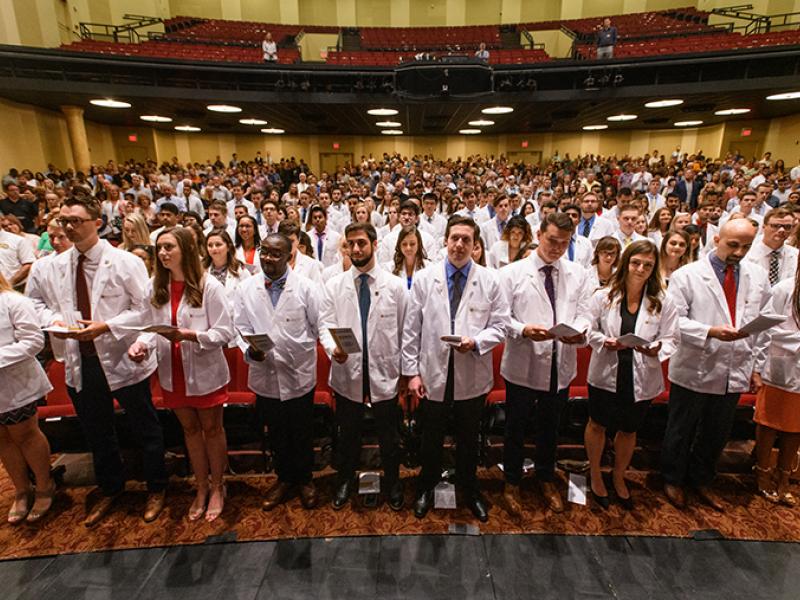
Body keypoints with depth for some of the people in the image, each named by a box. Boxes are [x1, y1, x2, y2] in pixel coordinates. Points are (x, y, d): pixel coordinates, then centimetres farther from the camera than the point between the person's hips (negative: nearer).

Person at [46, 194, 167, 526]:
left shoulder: (125, 262, -12)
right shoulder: (57, 265, 5)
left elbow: (145, 308, -13)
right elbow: (56, 305, 13)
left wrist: (106, 327, -23)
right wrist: (57, 321, -8)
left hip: (123, 359, -5)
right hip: (80, 362, 6)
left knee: (145, 429, 12)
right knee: (96, 433, 22)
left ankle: (156, 489, 34)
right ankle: (110, 489, 46)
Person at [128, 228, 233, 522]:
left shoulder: (209, 286, -16)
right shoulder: (154, 287, -2)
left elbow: (225, 332, -16)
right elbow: (150, 327, 1)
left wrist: (189, 335, -28)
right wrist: (141, 343, -20)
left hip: (205, 370, -4)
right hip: (173, 372, 4)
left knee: (211, 429, 13)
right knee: (190, 430, 19)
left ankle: (218, 487, 34)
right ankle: (201, 487, 38)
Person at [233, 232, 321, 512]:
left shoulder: (306, 287, -8)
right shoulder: (246, 289, 0)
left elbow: (320, 326, -5)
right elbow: (240, 328, 0)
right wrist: (250, 350, -18)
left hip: (299, 373, -2)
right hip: (265, 374, 2)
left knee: (302, 432, 14)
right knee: (276, 433, 19)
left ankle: (305, 479, 38)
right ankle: (284, 478, 42)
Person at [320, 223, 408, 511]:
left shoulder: (395, 285, -2)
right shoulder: (334, 285, 0)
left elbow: (404, 330, 0)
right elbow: (325, 324, -2)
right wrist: (333, 348, -23)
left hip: (385, 373, -1)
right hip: (347, 372, 1)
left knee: (388, 434, 15)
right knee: (348, 433, 19)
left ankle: (392, 482, 40)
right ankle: (345, 480, 43)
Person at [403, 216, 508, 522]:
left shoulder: (490, 281, -3)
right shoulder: (424, 278, -2)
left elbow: (500, 325, 0)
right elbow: (411, 330, -2)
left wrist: (476, 342, -19)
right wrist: (412, 372, -4)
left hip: (473, 376, 1)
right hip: (434, 374, 0)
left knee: (469, 439, 19)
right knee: (431, 438, 16)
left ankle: (470, 490, 44)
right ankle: (426, 488, 42)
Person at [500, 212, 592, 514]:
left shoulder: (578, 274, 4)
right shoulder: (512, 273, -7)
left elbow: (584, 314, 1)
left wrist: (579, 331, -21)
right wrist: (523, 330, -27)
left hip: (561, 365, 4)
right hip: (523, 364, -3)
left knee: (550, 427, 22)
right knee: (516, 427, 13)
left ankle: (547, 480, 46)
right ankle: (512, 483, 36)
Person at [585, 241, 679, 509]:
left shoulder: (662, 303, -7)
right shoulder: (603, 296, -8)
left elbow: (671, 339, -5)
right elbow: (589, 331, -4)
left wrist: (656, 350, -25)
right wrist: (605, 342, -23)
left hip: (641, 378, 1)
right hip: (606, 373, -1)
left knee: (628, 430, 20)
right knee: (598, 425, 14)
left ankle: (618, 477, 46)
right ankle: (595, 475, 39)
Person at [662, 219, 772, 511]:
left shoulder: (758, 276, 5)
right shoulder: (687, 275, -10)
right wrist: (710, 331, -28)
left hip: (735, 373, 5)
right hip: (694, 370, -4)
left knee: (716, 434, 20)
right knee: (681, 432, 13)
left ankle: (701, 480, 41)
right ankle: (673, 480, 34)